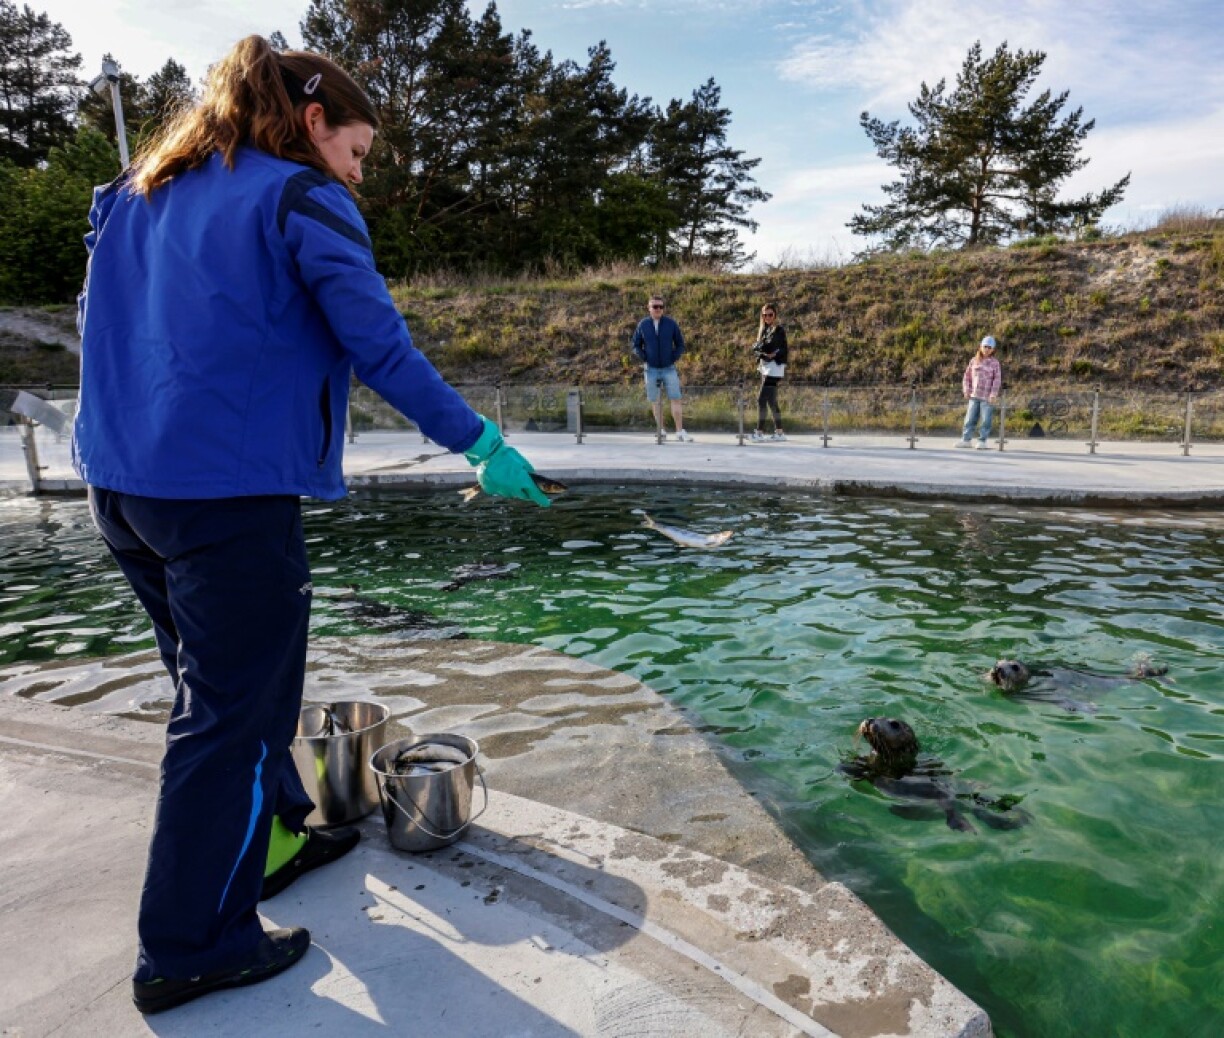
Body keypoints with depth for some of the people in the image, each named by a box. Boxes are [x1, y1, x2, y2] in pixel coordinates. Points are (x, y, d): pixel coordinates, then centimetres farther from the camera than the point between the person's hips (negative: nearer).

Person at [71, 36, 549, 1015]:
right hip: (231, 493, -9)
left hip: (122, 483, 9)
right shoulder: (303, 199, -6)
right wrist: (482, 444, -11)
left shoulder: (136, 197, 18)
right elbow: (381, 346, -15)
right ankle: (191, 950, 15)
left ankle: (273, 840, 38)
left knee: (220, 682, 21)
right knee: (231, 713, 2)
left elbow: (112, 326, 23)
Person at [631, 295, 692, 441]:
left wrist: (674, 358, -5)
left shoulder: (671, 324, -1)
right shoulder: (643, 325, 1)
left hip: (669, 368, -1)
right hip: (651, 370, 1)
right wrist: (644, 359, -5)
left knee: (675, 399, -7)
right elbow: (635, 346, 8)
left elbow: (680, 344, 7)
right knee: (655, 401, 6)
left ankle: (680, 431, -5)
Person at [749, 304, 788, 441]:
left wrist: (757, 346, -6)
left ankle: (760, 432, -11)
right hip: (765, 369, 8)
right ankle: (779, 432, 16)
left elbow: (770, 346, -19)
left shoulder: (778, 330, -6)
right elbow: (755, 349, 9)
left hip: (774, 369, -8)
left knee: (761, 399, -13)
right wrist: (762, 353, -10)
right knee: (771, 401, 10)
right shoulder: (763, 329, 16)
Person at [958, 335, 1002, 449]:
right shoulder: (974, 361, 10)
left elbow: (997, 379, -6)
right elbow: (967, 376, 13)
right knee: (970, 418, 6)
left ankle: (982, 441, 6)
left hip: (987, 397, -3)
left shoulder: (994, 362, -1)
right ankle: (966, 439, 12)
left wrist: (993, 394, -14)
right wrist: (966, 390, 3)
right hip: (974, 396, 4)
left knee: (985, 420, -1)